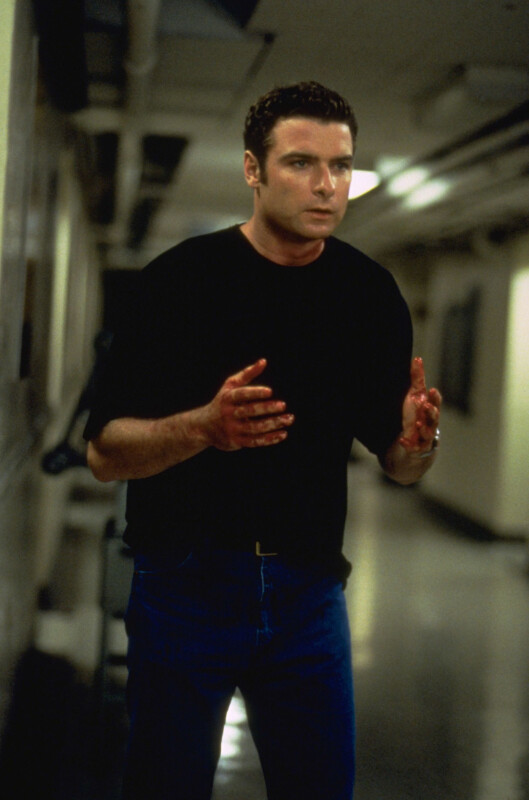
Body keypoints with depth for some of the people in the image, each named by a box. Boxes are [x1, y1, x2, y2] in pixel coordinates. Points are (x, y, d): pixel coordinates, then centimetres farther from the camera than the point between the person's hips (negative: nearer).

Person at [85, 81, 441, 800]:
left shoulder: (371, 292, 1)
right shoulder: (181, 277, -9)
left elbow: (400, 468, 5)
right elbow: (105, 453, -11)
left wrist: (418, 439, -18)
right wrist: (204, 428, -29)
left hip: (308, 590, 3)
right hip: (184, 585, -3)